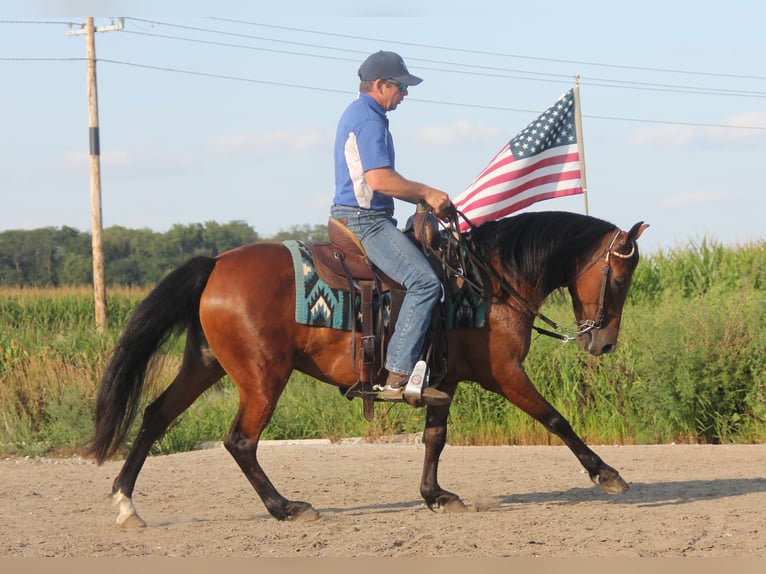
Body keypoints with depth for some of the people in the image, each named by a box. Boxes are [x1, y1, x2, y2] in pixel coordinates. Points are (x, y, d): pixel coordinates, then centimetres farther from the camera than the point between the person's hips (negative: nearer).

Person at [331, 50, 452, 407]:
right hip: (365, 220, -11)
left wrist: (424, 199, 16)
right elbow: (379, 179, -25)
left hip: (360, 217, 11)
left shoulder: (359, 114, 20)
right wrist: (427, 193, -12)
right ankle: (397, 378, -27)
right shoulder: (368, 120, -14)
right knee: (425, 281, -22)